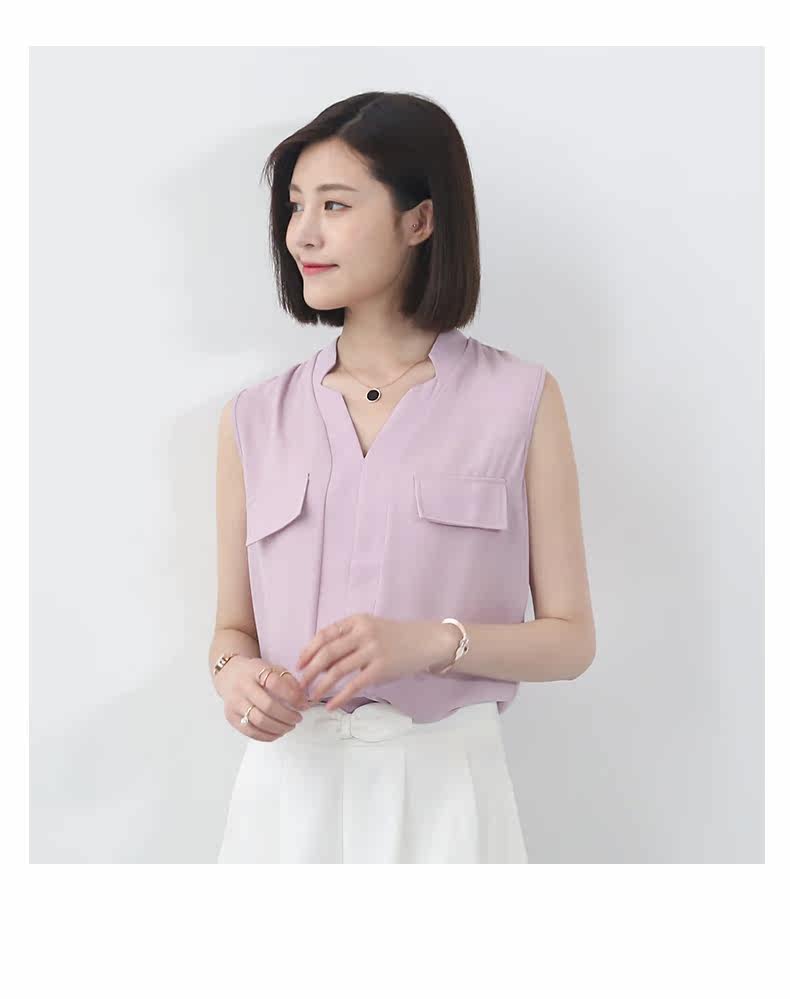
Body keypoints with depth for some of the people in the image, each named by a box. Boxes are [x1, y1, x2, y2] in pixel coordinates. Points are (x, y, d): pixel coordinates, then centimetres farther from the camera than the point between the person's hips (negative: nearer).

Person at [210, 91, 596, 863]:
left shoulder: (519, 400, -3)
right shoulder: (254, 419, 5)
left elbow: (570, 639, -2)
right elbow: (233, 627, 10)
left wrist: (435, 642, -18)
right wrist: (236, 675, -12)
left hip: (444, 784, -2)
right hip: (289, 785, 2)